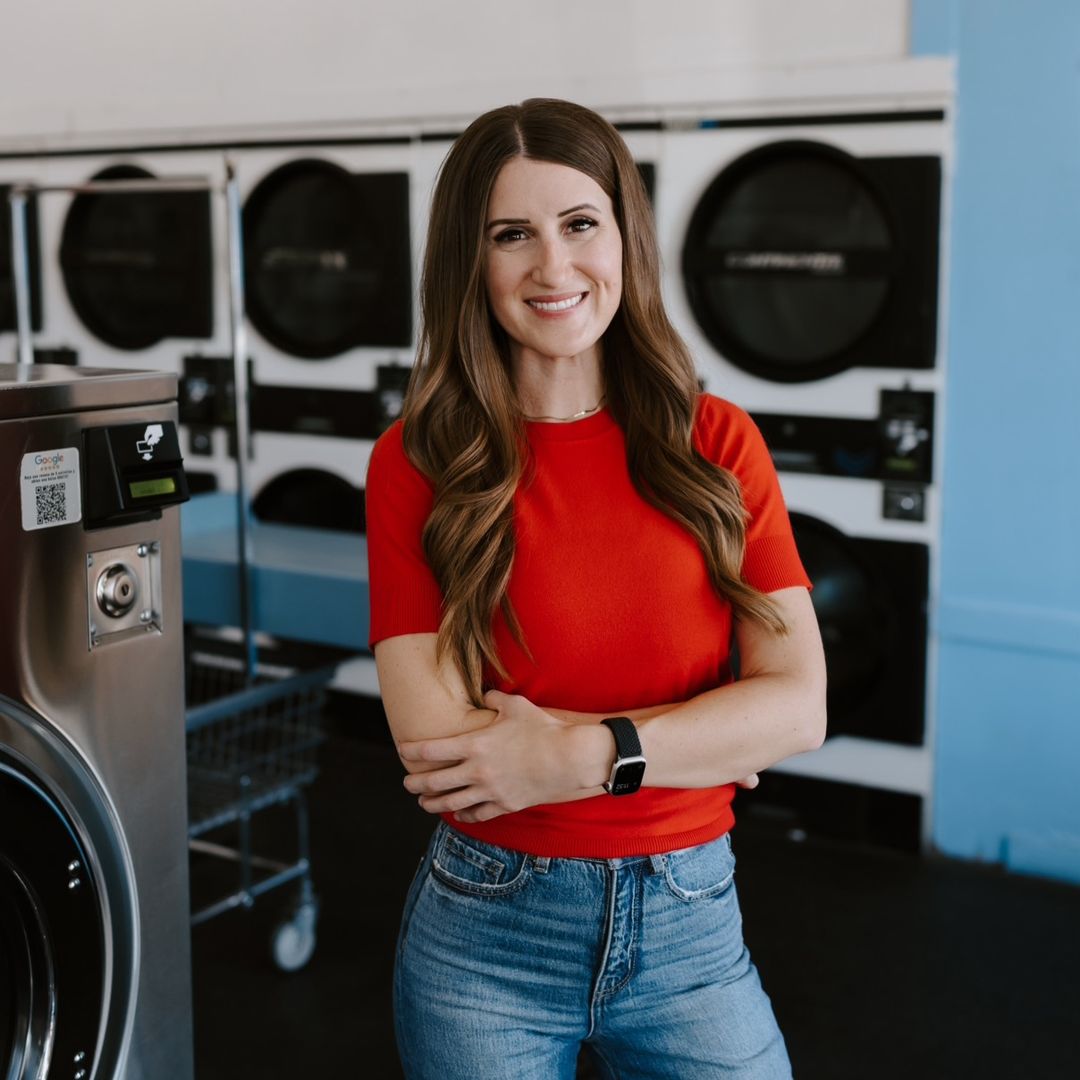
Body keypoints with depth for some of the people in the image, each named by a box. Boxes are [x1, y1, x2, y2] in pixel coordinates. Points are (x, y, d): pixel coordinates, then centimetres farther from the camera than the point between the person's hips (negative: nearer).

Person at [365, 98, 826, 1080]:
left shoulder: (717, 444, -2)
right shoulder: (418, 464, -7)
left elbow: (799, 705, -8)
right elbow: (432, 738, -15)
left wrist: (581, 755, -19)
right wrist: (700, 736, -14)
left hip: (689, 924, 1)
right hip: (487, 932, -1)